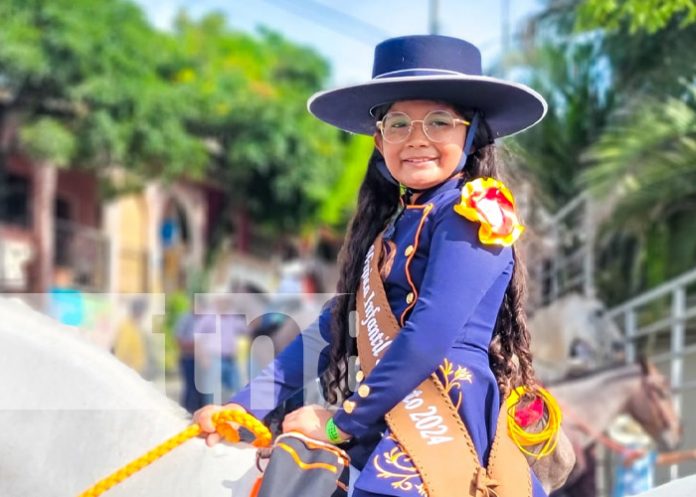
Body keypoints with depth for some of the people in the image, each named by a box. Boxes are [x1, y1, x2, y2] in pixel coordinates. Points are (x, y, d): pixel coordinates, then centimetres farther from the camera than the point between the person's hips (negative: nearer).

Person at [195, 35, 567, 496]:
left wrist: (344, 422, -7)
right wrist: (243, 406, 11)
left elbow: (430, 335, -16)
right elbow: (332, 330, 18)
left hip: (444, 435, -8)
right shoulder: (389, 227, 18)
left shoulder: (473, 214, -8)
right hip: (387, 439, 8)